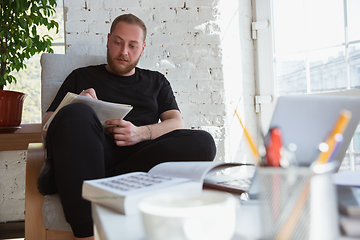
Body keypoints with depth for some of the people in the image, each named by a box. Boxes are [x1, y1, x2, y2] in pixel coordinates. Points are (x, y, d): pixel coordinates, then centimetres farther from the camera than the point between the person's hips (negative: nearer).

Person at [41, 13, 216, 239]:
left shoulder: (156, 81, 28)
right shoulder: (82, 77, 24)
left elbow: (176, 123, 13)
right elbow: (47, 127, 16)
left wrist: (140, 133, -8)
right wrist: (79, 111, -7)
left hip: (141, 152, 1)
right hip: (96, 152, -1)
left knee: (202, 142, -27)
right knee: (76, 114, -34)